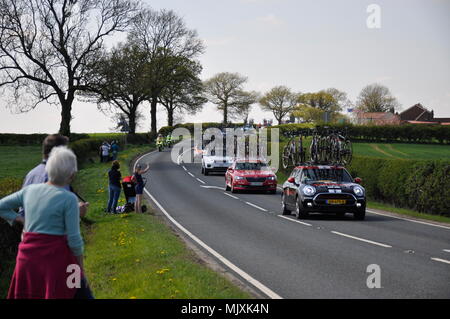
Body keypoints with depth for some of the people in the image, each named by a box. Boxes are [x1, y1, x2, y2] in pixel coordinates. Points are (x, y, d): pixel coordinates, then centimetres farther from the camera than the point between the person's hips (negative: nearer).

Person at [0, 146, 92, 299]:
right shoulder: (69, 199, -12)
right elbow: (74, 239, -11)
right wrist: (81, 271, 0)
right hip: (56, 257, -6)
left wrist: (22, 221, 14)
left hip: (28, 257, 6)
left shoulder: (30, 190, 4)